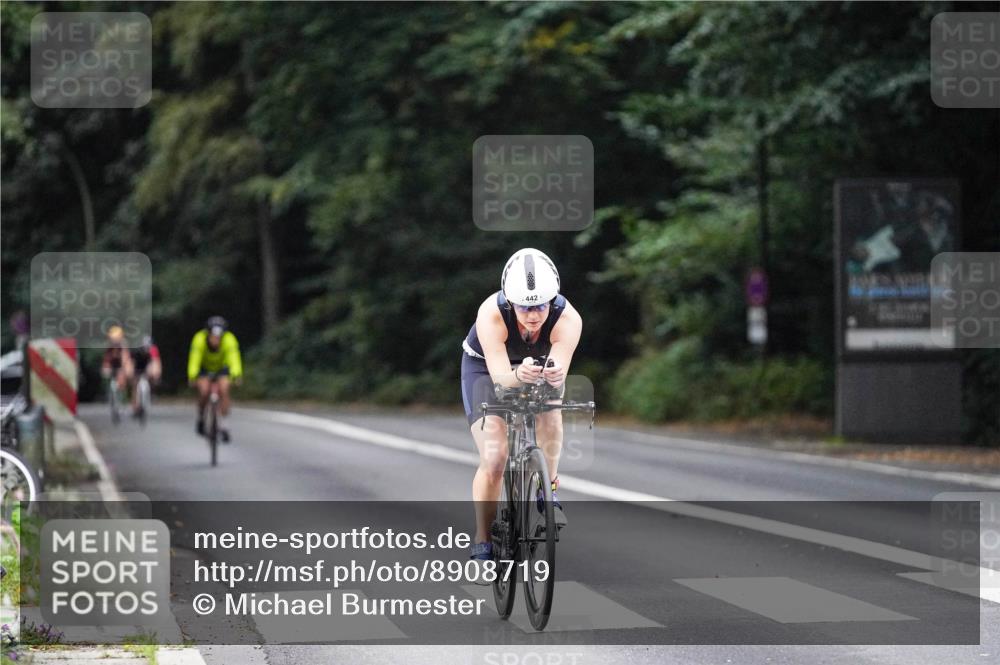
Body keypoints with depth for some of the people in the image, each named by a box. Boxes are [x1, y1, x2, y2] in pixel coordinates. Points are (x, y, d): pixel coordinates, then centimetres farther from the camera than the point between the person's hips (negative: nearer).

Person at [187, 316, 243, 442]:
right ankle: (201, 418, 3)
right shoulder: (200, 339, -34)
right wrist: (192, 377, -60)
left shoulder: (229, 340, -32)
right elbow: (194, 360, -43)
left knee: (224, 389, -23)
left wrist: (236, 375, -63)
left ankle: (222, 426, -11)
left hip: (221, 368, 1)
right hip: (204, 368, -1)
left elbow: (234, 359, -45)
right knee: (204, 390, -24)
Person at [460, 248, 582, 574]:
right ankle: (482, 545, -2)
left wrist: (555, 375, -67)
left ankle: (547, 491, -8)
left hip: (540, 366, 2)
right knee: (493, 458, -14)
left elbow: (560, 366, -43)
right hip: (486, 368, -2)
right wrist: (519, 375, -67)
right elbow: (499, 373, -45)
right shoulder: (491, 314, -37)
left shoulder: (568, 319, -33)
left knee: (550, 412, -29)